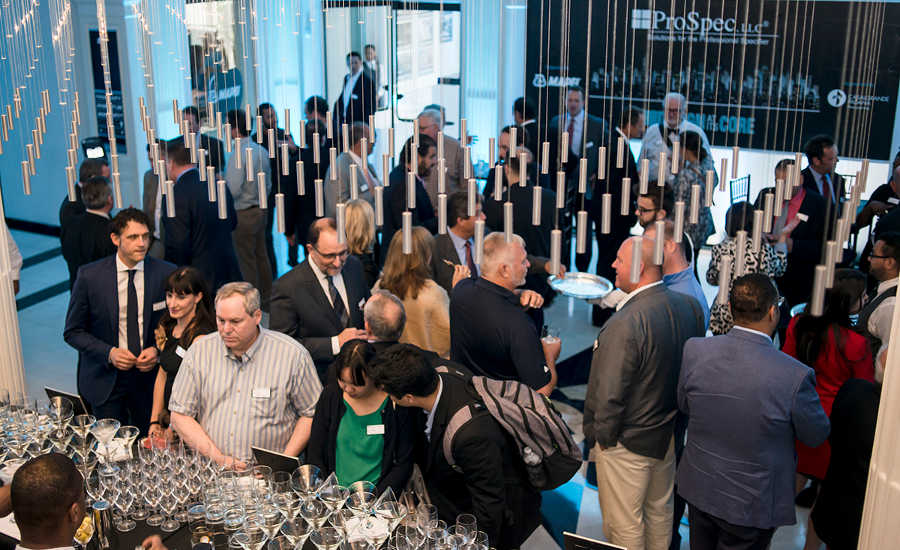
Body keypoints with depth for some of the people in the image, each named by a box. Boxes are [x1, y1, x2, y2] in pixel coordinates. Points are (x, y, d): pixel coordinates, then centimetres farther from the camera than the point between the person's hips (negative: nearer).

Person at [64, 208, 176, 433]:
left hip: (150, 374, 1)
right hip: (106, 378, -1)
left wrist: (158, 350, -13)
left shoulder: (167, 274, -6)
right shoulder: (89, 276, -8)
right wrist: (109, 353, -16)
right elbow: (73, 332, -1)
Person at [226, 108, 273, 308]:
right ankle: (266, 300, 26)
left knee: (246, 261, 2)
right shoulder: (261, 151, 5)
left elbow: (233, 190, -23)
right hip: (260, 210, 8)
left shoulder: (239, 155, -21)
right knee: (262, 256, 16)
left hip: (243, 214, -8)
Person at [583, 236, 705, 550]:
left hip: (628, 444, -8)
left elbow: (607, 395, -26)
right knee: (660, 512, 27)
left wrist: (600, 436, -9)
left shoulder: (625, 323, -30)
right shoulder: (690, 306, -7)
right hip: (670, 436, 8)